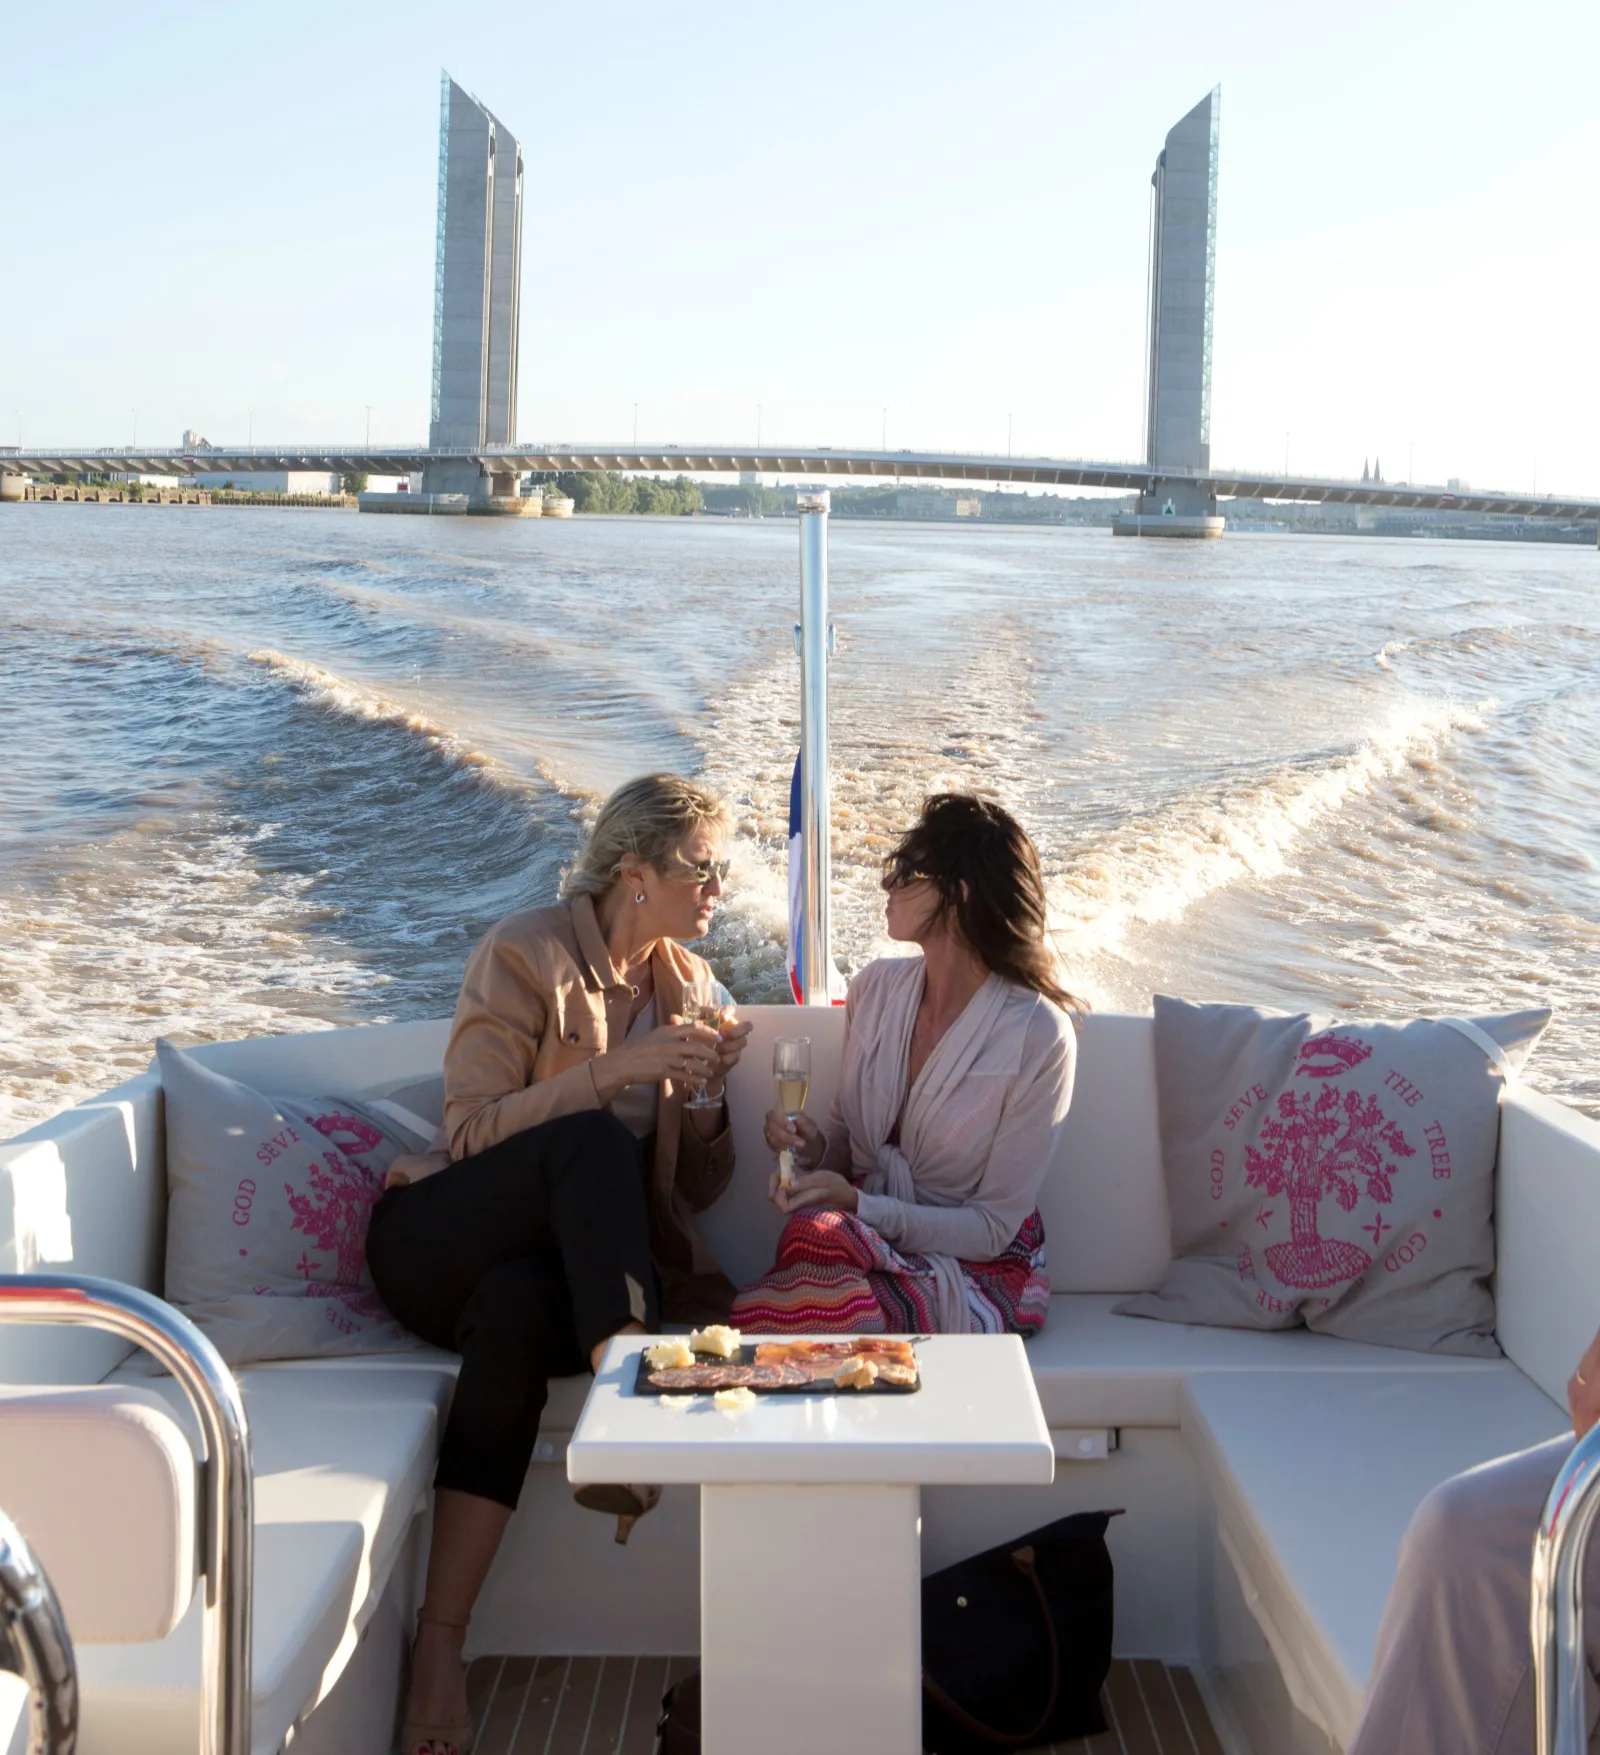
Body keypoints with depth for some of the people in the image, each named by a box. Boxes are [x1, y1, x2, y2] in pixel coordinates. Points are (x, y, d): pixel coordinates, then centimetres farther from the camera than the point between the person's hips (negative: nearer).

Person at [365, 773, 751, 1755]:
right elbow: (471, 1132, -11)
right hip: (437, 1244, -3)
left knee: (515, 1308, -36)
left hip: (557, 1264, 3)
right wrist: (616, 1070, -18)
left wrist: (706, 1097, -5)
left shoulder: (680, 982, 14)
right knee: (592, 1138, -32)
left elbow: (692, 1191, 15)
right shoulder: (527, 954, -3)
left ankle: (441, 1648, -37)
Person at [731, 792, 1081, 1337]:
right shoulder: (876, 987, 3)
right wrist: (816, 1149, -9)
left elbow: (992, 1228, -12)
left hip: (978, 1271, -5)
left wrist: (856, 1204, -24)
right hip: (863, 1229, 5)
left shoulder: (1038, 1037, -15)